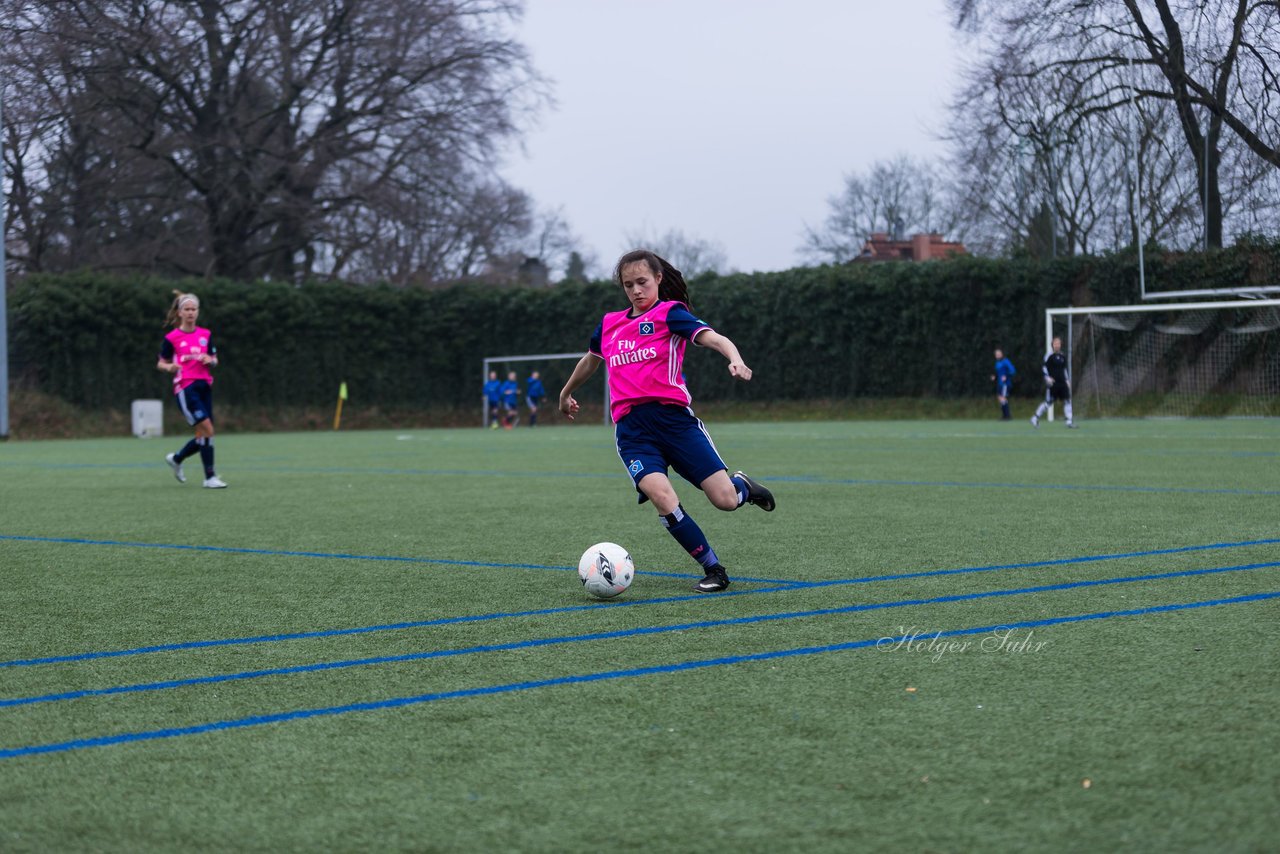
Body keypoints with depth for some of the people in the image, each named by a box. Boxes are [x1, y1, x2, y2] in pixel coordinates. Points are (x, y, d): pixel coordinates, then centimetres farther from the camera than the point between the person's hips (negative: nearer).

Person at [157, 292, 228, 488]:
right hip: (185, 388, -6)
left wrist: (210, 360, -6)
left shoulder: (206, 335, 11)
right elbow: (160, 363, 6)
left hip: (204, 385, 6)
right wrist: (169, 367, -16)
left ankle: (175, 459, 32)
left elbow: (214, 360, 17)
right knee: (207, 429, -16)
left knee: (203, 437, 5)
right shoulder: (171, 338, -1)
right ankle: (210, 477, -10)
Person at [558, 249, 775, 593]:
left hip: (674, 416, -3)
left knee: (725, 499, -11)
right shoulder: (610, 324, 19)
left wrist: (735, 359, -35)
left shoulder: (669, 312, 4)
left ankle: (742, 486, 30)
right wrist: (566, 393, 54)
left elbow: (712, 337, -14)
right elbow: (591, 360, 40)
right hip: (631, 428, 3)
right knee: (662, 498, -24)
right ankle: (713, 569, -6)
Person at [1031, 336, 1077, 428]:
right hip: (1052, 383, -6)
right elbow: (1043, 368, -7)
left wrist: (1067, 380, 17)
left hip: (1062, 383, 6)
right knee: (1048, 402, -4)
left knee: (1067, 400, -2)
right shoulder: (1049, 356, -6)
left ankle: (1069, 421, 1)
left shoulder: (1063, 357, 13)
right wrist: (1047, 378, -19)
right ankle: (1035, 418, 10)